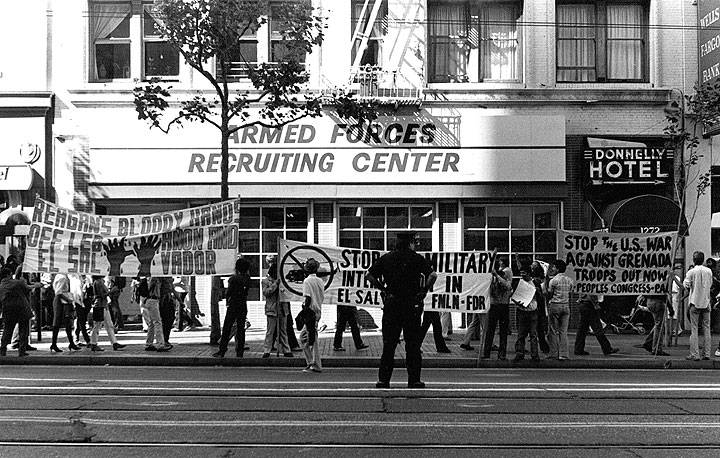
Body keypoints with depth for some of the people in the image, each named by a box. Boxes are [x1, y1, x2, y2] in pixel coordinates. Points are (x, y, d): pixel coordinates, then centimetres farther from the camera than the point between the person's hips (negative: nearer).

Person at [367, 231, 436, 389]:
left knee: (388, 344, 7)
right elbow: (433, 275, -15)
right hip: (412, 305, -2)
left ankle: (383, 380, 4)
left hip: (391, 304, 2)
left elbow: (370, 275, 4)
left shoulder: (386, 258, 7)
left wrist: (383, 289, 10)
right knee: (413, 344, 5)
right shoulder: (417, 259, -3)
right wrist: (424, 290, -2)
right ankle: (414, 380, 5)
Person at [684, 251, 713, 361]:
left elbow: (686, 285, -10)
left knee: (694, 329, -1)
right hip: (706, 302, 3)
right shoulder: (709, 271, 3)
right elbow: (710, 284, 13)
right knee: (706, 328, 9)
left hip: (695, 302, -3)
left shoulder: (692, 272, -8)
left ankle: (694, 354, -4)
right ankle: (707, 353, 9)